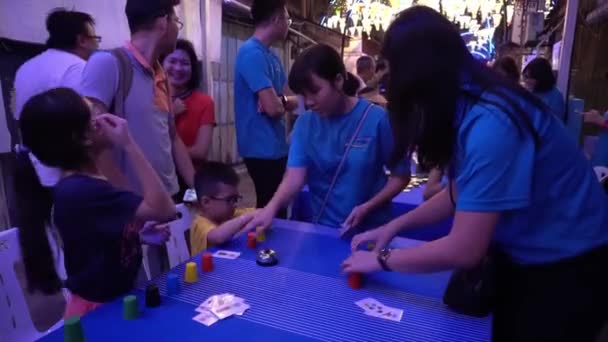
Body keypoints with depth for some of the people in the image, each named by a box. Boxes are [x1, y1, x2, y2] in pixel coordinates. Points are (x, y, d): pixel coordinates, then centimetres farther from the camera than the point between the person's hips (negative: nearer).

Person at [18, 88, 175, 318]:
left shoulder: (82, 184, 3)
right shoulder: (80, 191, -28)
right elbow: (164, 210, -33)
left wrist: (139, 236, -1)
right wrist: (128, 145, -31)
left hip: (115, 299, 9)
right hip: (100, 308, -9)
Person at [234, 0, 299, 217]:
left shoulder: (271, 56, 12)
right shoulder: (252, 53, -17)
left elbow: (293, 100, 10)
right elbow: (273, 108, -25)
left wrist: (280, 100, -12)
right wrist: (283, 102, -2)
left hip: (275, 145, 9)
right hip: (263, 148, -9)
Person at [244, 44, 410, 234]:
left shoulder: (377, 119, -13)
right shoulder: (305, 124, -3)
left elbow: (401, 176, -7)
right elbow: (294, 176, -13)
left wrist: (367, 207, -19)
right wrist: (272, 207, -31)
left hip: (371, 228, -2)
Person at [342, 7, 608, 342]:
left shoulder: (489, 122, -33)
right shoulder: (467, 107, -4)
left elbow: (464, 250, -30)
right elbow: (461, 195, 4)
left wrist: (382, 259, -17)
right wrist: (394, 226, -1)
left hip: (566, 266, -8)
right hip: (521, 257, 8)